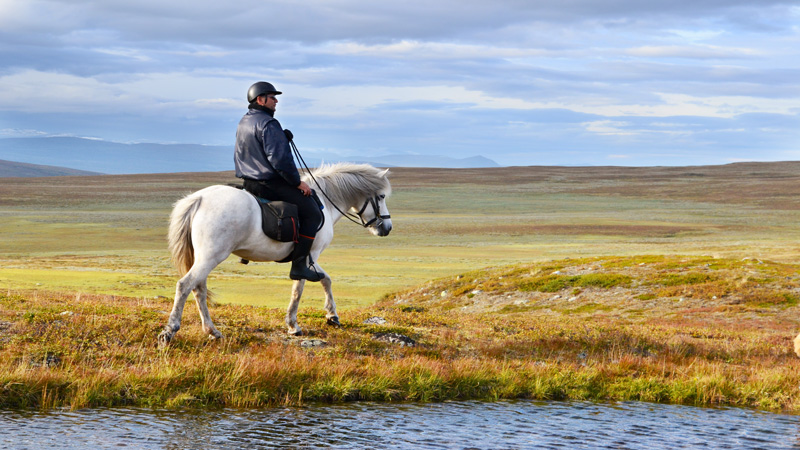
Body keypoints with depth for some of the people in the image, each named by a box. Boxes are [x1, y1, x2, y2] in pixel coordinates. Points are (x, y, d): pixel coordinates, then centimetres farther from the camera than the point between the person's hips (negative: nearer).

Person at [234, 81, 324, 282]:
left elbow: (241, 157, 22)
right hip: (270, 184, -10)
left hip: (249, 182, 10)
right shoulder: (268, 124, -17)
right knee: (312, 213, -6)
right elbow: (280, 159, -23)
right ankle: (299, 265, -11)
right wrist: (297, 182, -14)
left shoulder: (243, 122, 13)